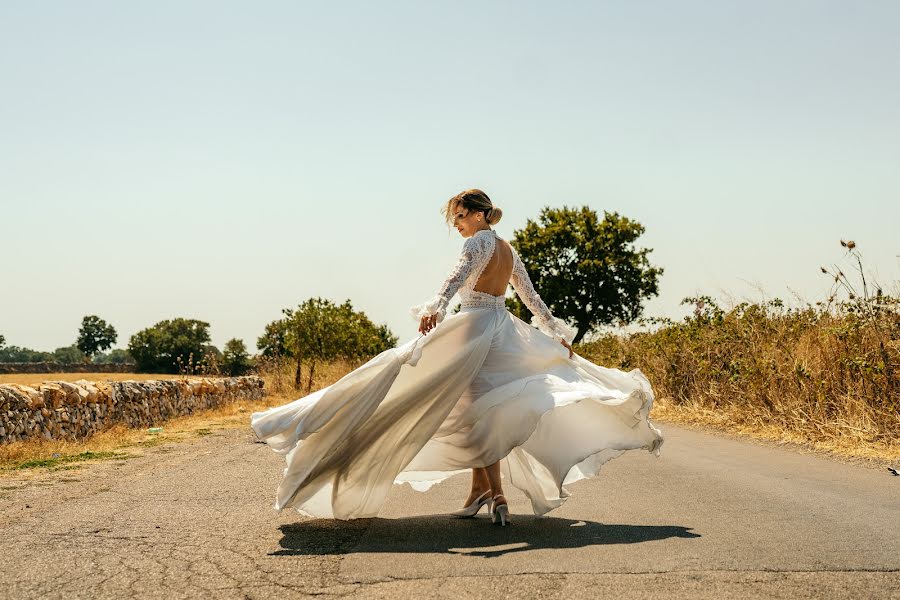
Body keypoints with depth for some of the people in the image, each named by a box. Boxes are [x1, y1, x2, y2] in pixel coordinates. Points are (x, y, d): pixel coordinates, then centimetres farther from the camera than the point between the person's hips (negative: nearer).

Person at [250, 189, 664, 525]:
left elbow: (458, 276, -27)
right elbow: (532, 298, 23)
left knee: (478, 410, -10)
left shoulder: (479, 241, -7)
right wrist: (557, 334, 30)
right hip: (504, 330, 9)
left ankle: (496, 494, -16)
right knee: (475, 410, 13)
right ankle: (481, 491, 15)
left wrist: (436, 308, -42)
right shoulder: (508, 250, 18)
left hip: (475, 328, -9)